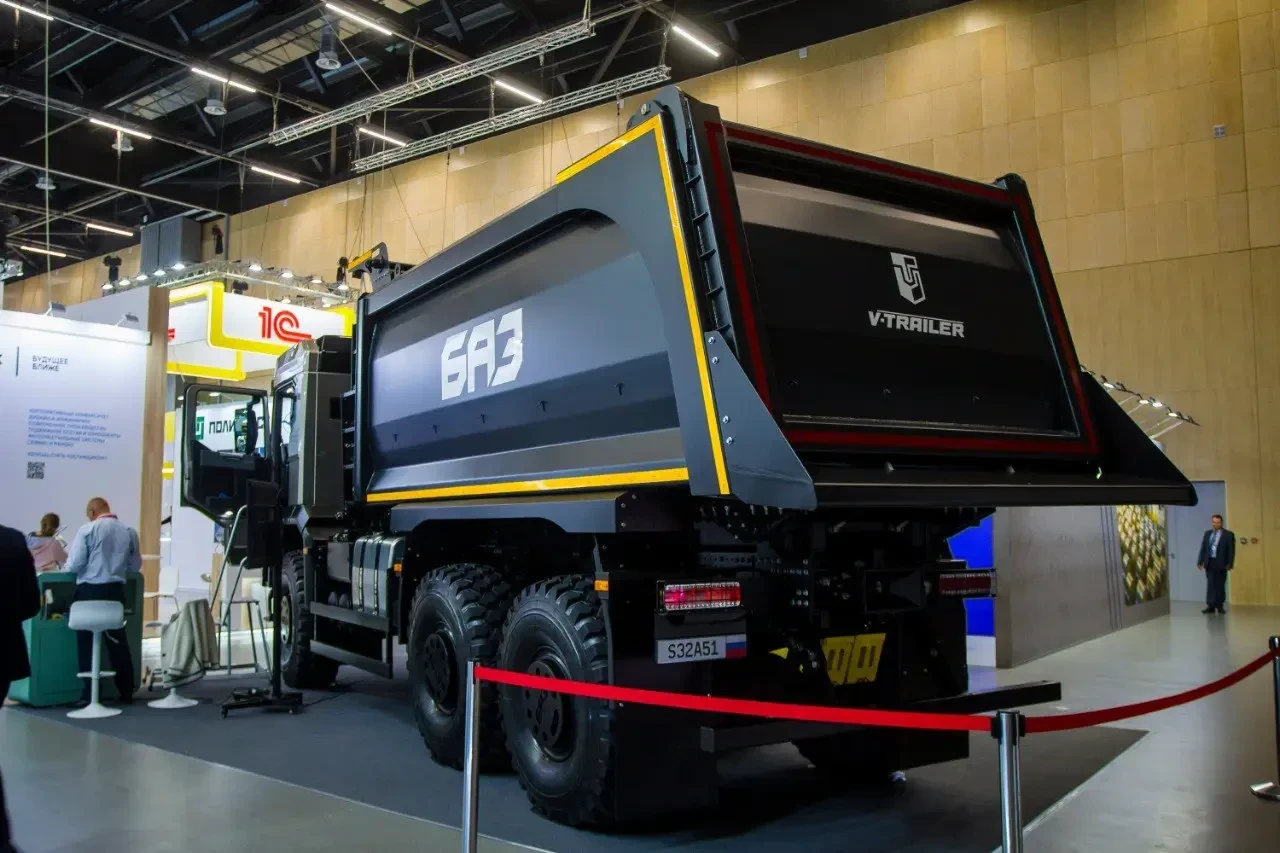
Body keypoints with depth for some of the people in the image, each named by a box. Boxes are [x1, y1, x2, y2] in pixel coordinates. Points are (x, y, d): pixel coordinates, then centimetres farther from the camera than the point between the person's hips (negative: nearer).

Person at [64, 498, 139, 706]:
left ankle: (90, 693, 4)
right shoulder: (130, 531, 5)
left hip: (90, 590, -4)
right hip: (115, 590, 4)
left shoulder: (87, 529, -7)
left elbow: (74, 564, -8)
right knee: (118, 642, 11)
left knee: (87, 643, 4)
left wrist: (67, 567, 14)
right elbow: (135, 566, 11)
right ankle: (126, 692, 16)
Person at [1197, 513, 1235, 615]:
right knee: (1210, 585, -1)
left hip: (1220, 563, -3)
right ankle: (1210, 606, -3)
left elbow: (1231, 550, -4)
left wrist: (1230, 564, -11)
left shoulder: (1228, 534, -1)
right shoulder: (1207, 533, 11)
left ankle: (1220, 606, 14)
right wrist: (1200, 561, 6)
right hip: (1209, 562, 3)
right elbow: (1203, 548, 11)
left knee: (1220, 585, 4)